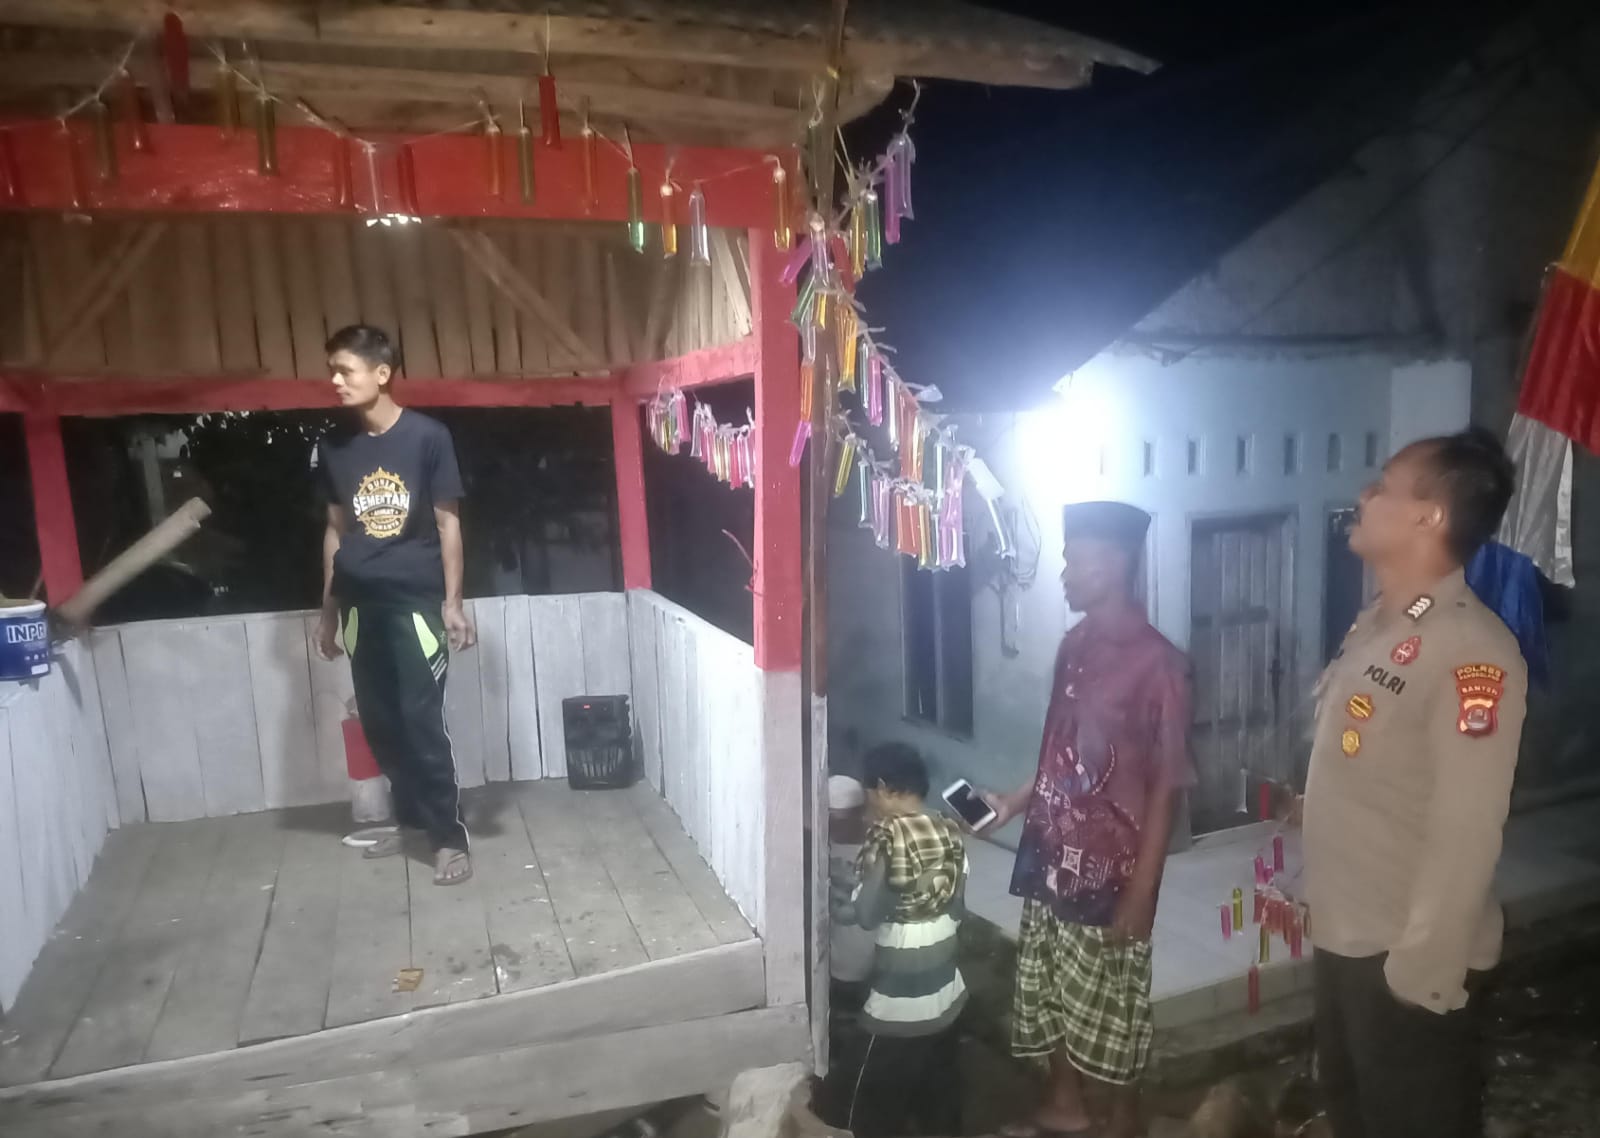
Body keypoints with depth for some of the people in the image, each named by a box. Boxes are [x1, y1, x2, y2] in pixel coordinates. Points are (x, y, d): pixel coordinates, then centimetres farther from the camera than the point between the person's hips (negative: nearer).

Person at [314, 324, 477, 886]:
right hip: (361, 602, 5)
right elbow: (336, 529, 13)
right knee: (381, 722, 11)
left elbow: (447, 523, -4)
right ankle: (409, 814, 29)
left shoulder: (427, 437, -7)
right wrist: (328, 607, 14)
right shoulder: (335, 447, 6)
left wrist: (452, 602, -7)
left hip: (415, 598, -5)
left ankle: (450, 835, 5)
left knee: (422, 721, -6)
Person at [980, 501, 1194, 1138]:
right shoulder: (1075, 646, 5)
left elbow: (1166, 789, -16)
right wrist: (1016, 803, 9)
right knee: (1047, 992, 20)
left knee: (1112, 1011, 10)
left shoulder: (1157, 664, -18)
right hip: (1050, 857, 7)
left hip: (1110, 871, -7)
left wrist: (1140, 893, -16)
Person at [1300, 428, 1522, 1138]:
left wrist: (1423, 970, -21)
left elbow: (1467, 833, -24)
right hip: (1343, 935, 8)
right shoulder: (1375, 625, 5)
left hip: (1405, 953, -8)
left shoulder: (1472, 653, -23)